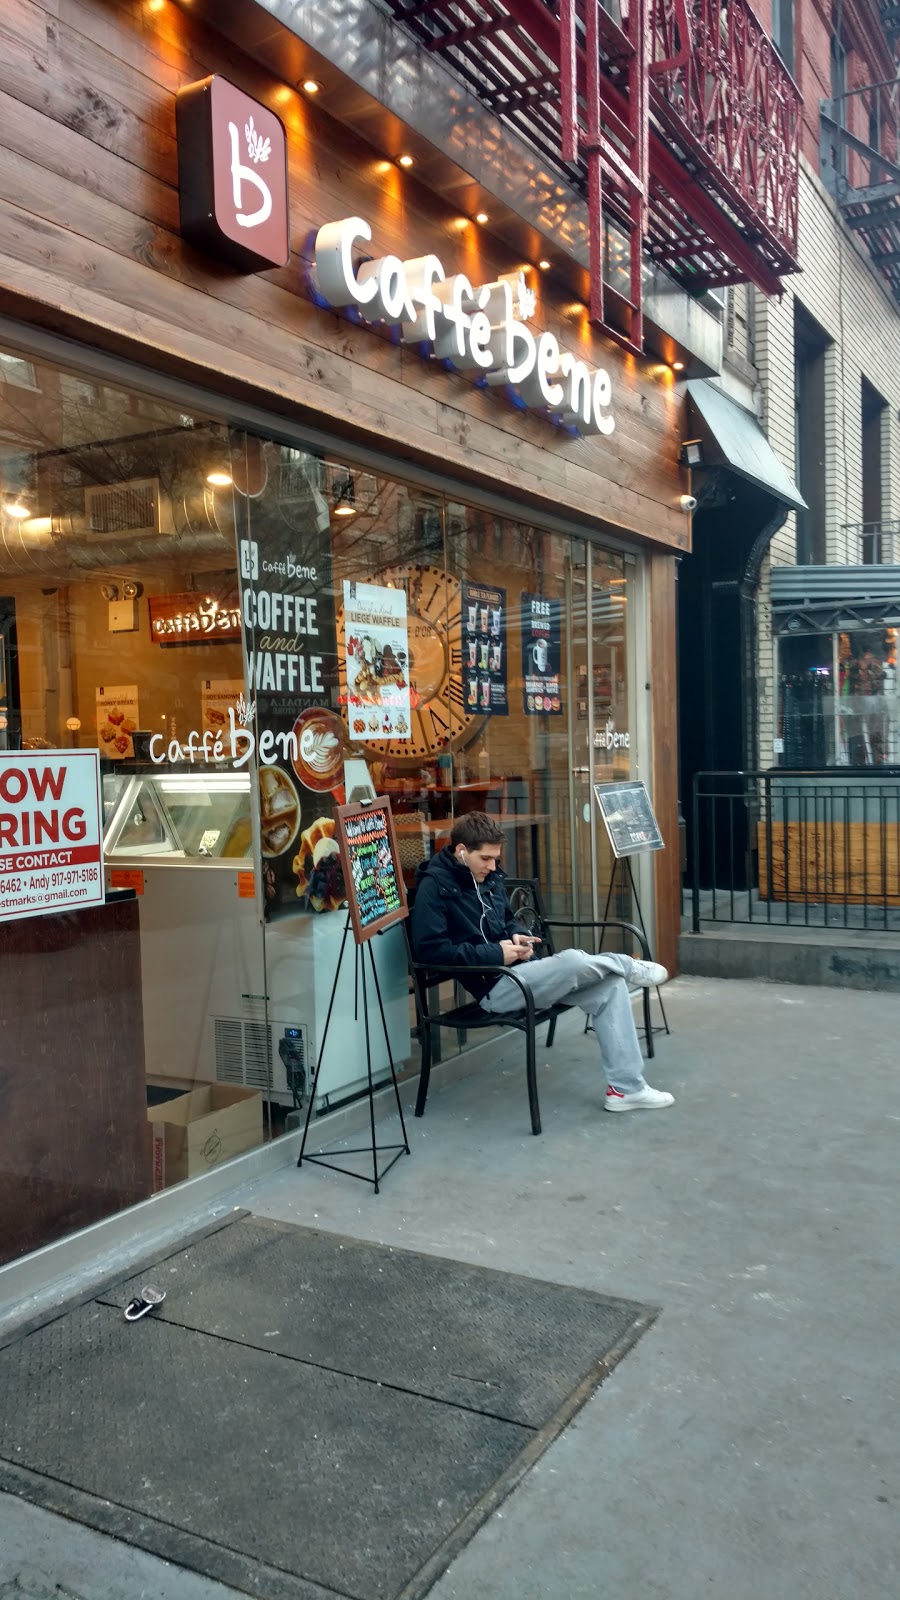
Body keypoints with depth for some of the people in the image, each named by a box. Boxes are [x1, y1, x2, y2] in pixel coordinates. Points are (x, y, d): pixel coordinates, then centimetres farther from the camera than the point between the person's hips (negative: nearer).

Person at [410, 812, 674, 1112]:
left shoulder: (489, 876, 11)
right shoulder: (434, 886, -12)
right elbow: (429, 950, -21)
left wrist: (517, 936, 1)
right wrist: (495, 953, -20)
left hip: (522, 972, 8)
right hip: (495, 986, -8)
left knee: (610, 986, -7)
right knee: (573, 961, -27)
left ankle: (626, 1087, -3)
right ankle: (631, 968, 8)